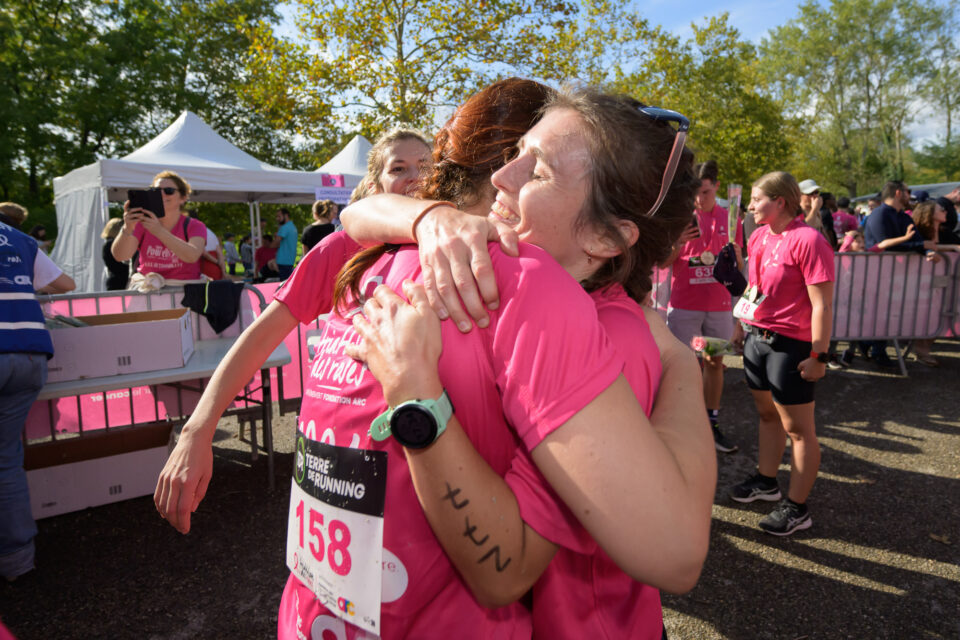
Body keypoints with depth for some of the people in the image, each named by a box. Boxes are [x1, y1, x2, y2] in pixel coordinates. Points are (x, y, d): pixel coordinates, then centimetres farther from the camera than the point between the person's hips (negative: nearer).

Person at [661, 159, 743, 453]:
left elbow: (738, 266, 11)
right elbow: (663, 263, -1)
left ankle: (712, 424, 21)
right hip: (684, 305, -3)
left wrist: (735, 255, -13)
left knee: (715, 363, 10)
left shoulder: (730, 219, 6)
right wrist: (677, 244, -20)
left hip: (719, 305, 3)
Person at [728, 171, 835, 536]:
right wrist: (741, 326, 19)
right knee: (767, 413, 20)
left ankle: (797, 509, 15)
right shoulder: (759, 237, 8)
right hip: (756, 338, 8)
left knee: (797, 427, 3)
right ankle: (766, 482, 36)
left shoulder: (807, 240, -17)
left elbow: (823, 305, -18)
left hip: (790, 344, -8)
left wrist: (819, 356, -19)